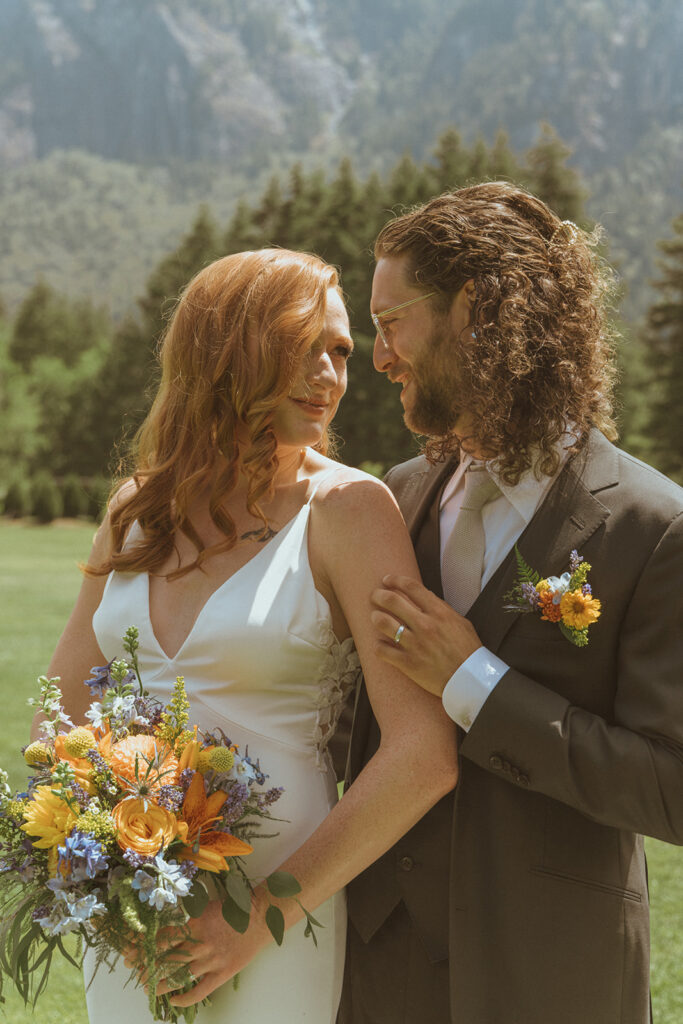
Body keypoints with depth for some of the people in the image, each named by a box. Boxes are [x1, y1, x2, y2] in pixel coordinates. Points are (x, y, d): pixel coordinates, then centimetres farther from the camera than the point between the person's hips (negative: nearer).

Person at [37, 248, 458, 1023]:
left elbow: (423, 756, -17)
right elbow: (63, 704, 13)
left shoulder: (346, 507, -10)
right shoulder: (140, 505, 4)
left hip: (271, 934, -4)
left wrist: (265, 916, -16)